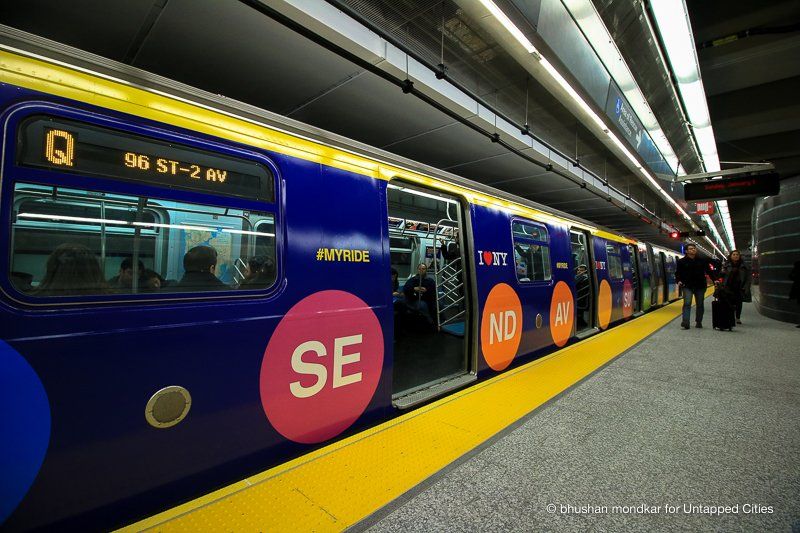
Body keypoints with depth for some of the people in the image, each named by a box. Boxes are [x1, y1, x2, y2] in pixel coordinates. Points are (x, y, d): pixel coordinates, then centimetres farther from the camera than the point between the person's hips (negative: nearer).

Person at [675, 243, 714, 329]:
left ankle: (698, 322, 22)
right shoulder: (681, 261, 1)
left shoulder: (702, 261, 9)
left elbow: (709, 271, 11)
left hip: (700, 286, 3)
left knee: (700, 304, 10)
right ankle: (685, 322, -20)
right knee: (687, 303, -14)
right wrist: (679, 281, -13)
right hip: (687, 286, -3)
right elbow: (677, 273, 3)